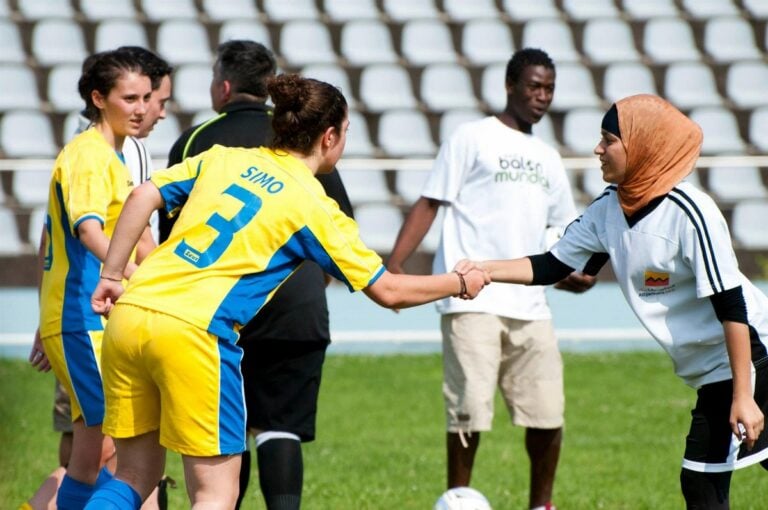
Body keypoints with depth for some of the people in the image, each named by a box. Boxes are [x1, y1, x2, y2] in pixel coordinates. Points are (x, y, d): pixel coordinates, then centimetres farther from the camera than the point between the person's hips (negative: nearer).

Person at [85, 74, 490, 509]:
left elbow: (144, 197, 8)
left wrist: (112, 275, 14)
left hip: (129, 313, 6)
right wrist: (460, 283, 24)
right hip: (194, 331, -6)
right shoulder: (316, 207, 4)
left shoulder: (223, 158, 16)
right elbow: (388, 291, 9)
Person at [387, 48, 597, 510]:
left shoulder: (547, 158, 20)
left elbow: (565, 225, 25)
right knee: (470, 410, -8)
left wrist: (575, 269, 4)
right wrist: (395, 263, -12)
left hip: (530, 306, 5)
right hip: (473, 301, -5)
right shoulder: (473, 139, 3)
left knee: (547, 413, 2)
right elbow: (430, 203, -2)